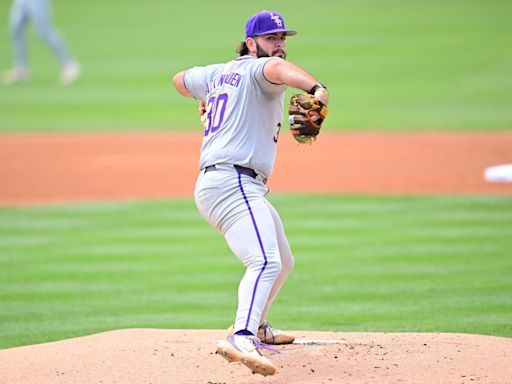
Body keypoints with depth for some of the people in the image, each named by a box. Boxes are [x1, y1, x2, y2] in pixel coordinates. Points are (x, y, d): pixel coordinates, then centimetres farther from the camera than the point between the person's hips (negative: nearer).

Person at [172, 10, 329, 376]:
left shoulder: (218, 74, 21)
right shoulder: (255, 69, -5)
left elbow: (181, 79, 41)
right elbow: (276, 68, -31)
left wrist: (207, 99, 61)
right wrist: (314, 86, -50)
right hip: (233, 184, -10)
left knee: (283, 262, 28)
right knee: (266, 261, -30)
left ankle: (255, 327, 42)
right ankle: (242, 339, -49)